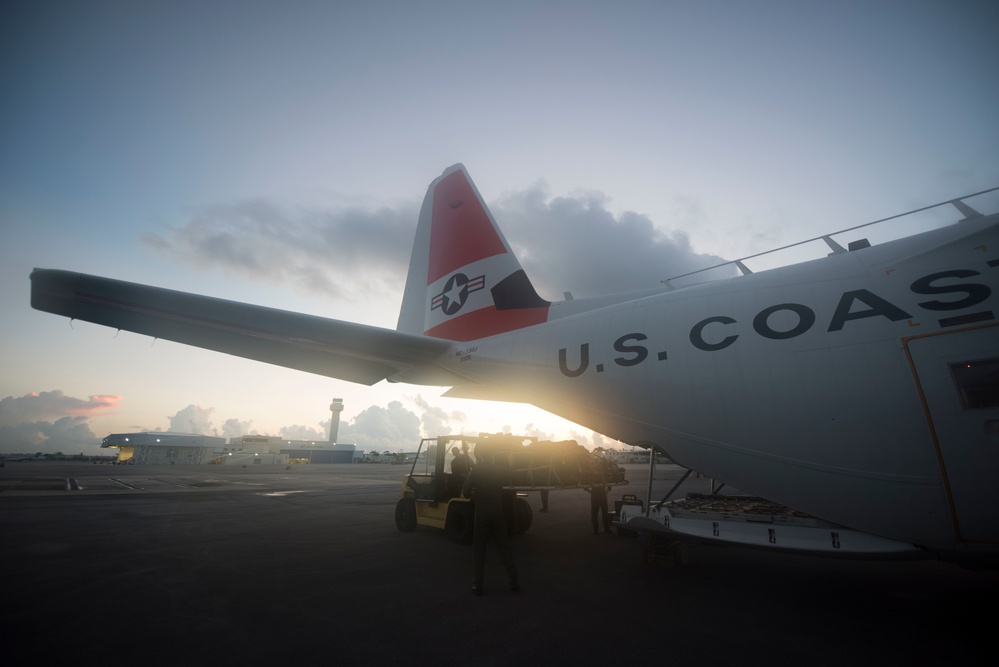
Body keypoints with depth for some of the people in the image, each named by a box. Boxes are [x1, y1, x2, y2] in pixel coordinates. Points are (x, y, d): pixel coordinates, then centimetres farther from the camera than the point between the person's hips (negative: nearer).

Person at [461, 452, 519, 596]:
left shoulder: (475, 471, -10)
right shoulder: (500, 470, -3)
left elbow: (465, 492, -14)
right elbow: (507, 481, 17)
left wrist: (474, 496, 8)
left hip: (481, 514, -2)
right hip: (498, 513, 2)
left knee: (479, 549, 9)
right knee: (504, 546, 12)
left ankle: (478, 584, 11)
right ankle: (513, 581, 16)